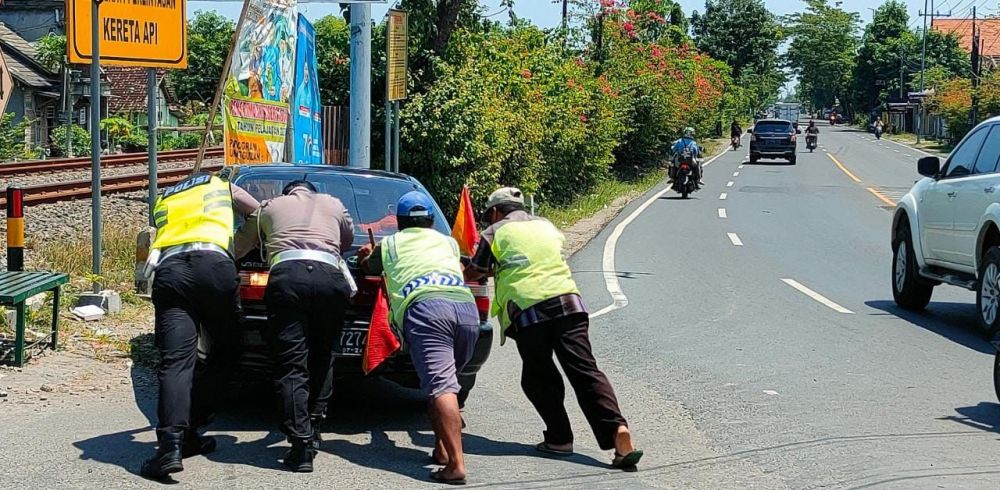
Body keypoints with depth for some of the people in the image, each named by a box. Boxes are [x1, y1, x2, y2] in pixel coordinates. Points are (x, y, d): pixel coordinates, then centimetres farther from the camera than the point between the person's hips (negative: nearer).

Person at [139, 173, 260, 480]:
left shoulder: (163, 201, 36)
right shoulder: (221, 186, 30)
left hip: (169, 270, 2)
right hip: (213, 264, -2)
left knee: (175, 361, -9)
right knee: (224, 350, 14)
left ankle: (171, 444, -25)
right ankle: (188, 431, 8)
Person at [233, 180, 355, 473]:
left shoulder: (270, 207, 28)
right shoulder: (334, 205, 31)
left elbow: (238, 248, 32)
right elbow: (348, 240, 45)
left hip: (287, 275, -2)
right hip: (330, 276, 2)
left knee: (291, 365, -3)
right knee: (322, 359, 18)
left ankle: (301, 445, -13)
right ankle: (314, 433, 14)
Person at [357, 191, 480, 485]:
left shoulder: (389, 245, 28)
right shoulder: (448, 243, 35)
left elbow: (369, 267, 49)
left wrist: (367, 255, 73)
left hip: (425, 308, -4)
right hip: (467, 306, 4)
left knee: (441, 385, -16)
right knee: (443, 381, 25)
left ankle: (456, 464, -28)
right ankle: (443, 448, 18)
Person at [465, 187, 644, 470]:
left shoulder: (495, 232, 14)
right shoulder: (546, 226, 27)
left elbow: (473, 274, 21)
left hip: (527, 309, -3)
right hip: (569, 302, 3)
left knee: (538, 378, 12)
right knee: (585, 370, -4)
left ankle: (559, 438, 6)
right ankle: (618, 431, -19)